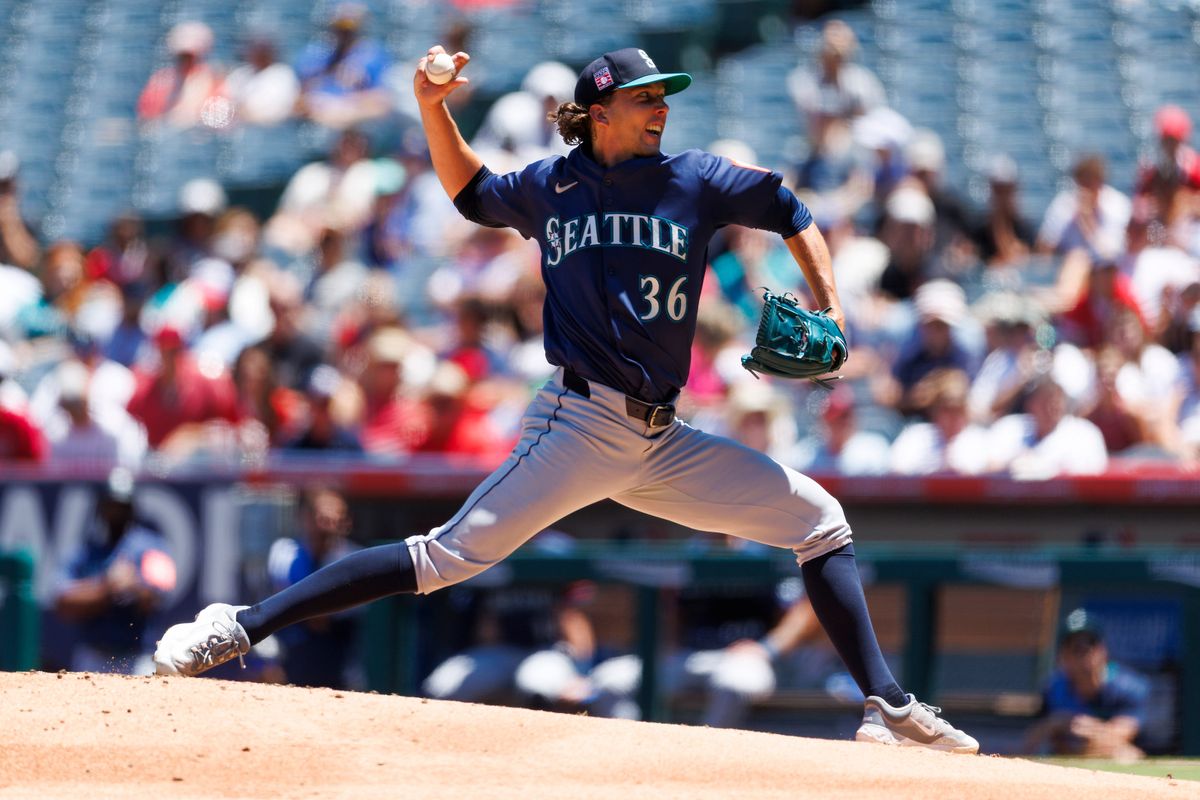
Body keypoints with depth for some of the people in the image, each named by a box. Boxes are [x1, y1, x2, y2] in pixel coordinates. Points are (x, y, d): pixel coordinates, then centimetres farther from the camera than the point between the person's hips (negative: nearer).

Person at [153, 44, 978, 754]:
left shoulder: (695, 179, 6)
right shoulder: (547, 188, 6)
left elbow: (790, 212, 18)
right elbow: (472, 191, 25)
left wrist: (827, 314, 7)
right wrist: (434, 108, 10)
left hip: (662, 443, 4)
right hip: (581, 425, -4)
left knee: (819, 518, -2)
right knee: (450, 555, -17)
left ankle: (887, 707, 0)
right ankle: (238, 628, -20)